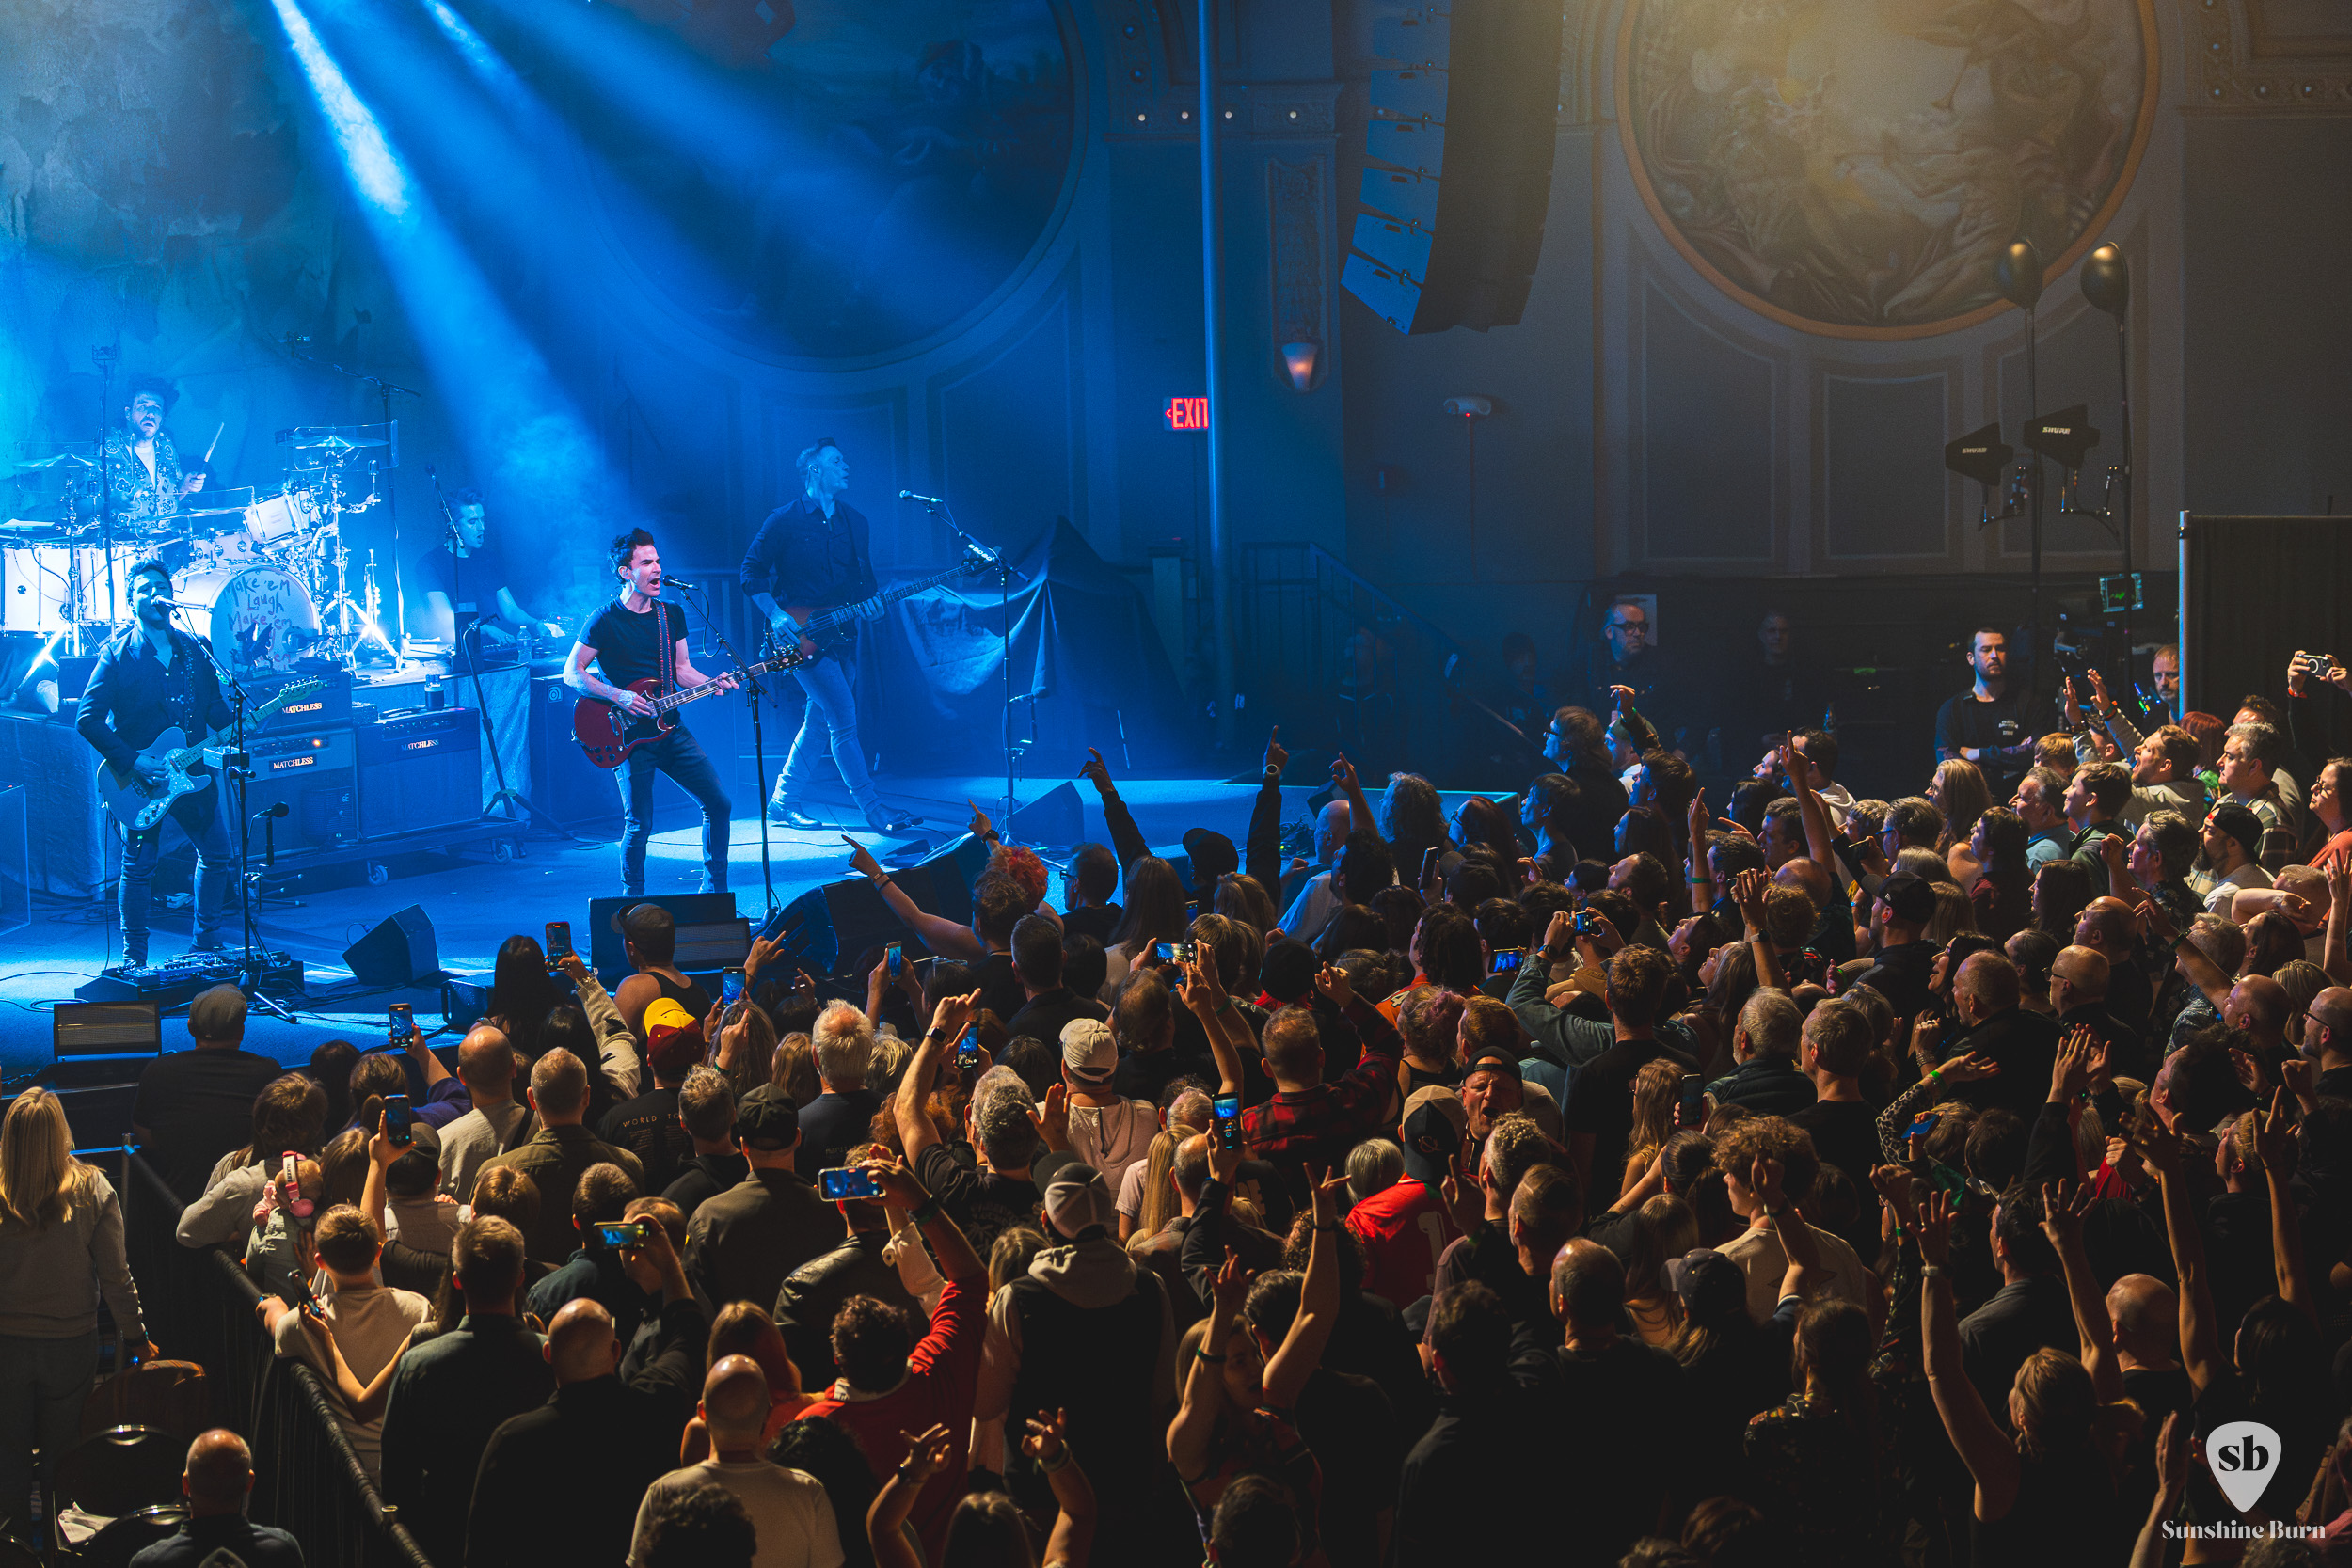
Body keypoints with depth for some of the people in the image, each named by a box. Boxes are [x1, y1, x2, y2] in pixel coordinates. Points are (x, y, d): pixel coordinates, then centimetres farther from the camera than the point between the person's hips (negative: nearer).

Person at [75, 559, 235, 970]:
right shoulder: (118, 654, -8)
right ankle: (134, 959, 8)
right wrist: (134, 762, -19)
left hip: (191, 771, 5)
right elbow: (87, 720, -13)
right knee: (139, 866, -2)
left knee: (217, 855, 8)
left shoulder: (195, 651, 7)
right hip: (138, 779, -5)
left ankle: (206, 943, 24)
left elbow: (216, 709, 13)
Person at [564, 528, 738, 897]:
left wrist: (711, 683, -3)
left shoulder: (672, 615, 11)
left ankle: (715, 892, 11)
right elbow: (571, 673, -6)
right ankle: (633, 904, 13)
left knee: (719, 802, -1)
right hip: (631, 735, -6)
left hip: (670, 728, 6)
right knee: (639, 825, -6)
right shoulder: (606, 621, -7)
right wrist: (619, 697, -17)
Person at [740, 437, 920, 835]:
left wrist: (869, 602, -4)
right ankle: (873, 809, -14)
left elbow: (863, 577, 18)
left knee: (820, 720, 9)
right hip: (799, 634, -7)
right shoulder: (784, 520, -7)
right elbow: (751, 572, -4)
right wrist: (776, 616, -16)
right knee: (843, 715, -13)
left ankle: (782, 802, 22)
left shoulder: (854, 521, 11)